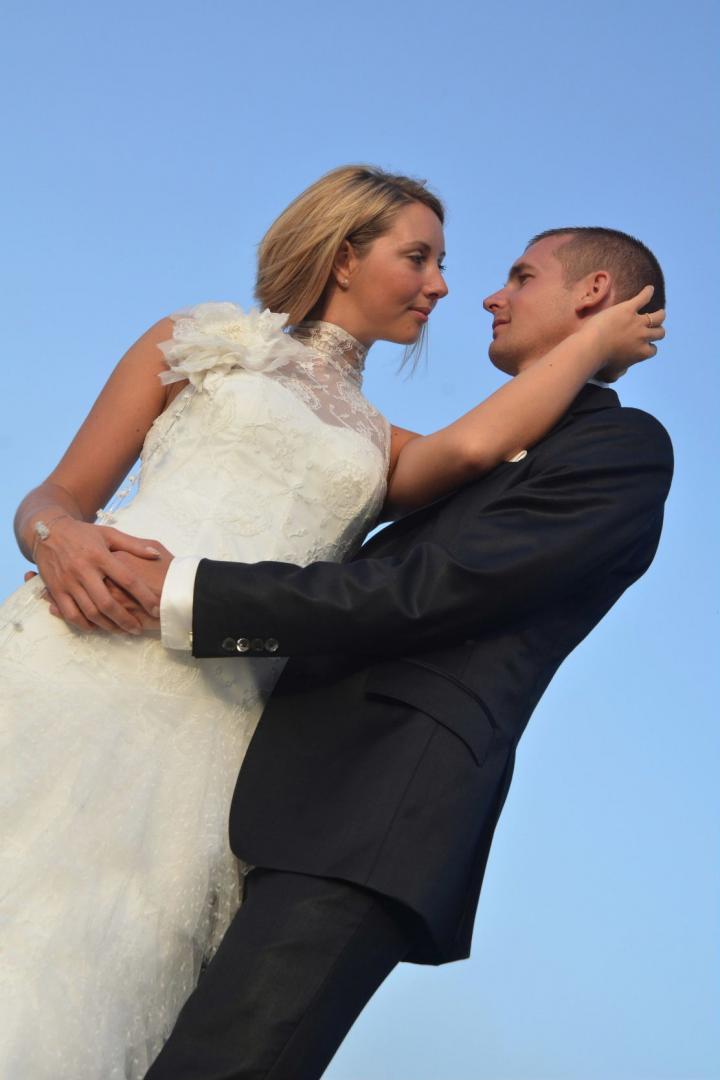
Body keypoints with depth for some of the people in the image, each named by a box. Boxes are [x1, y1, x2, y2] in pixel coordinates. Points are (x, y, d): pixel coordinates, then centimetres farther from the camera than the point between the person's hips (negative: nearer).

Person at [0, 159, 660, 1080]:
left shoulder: (379, 449, 25)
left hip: (218, 722, 3)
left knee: (89, 989, -7)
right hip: (85, 658, -2)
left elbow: (472, 446, 0)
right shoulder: (206, 340, 16)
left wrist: (596, 342, 11)